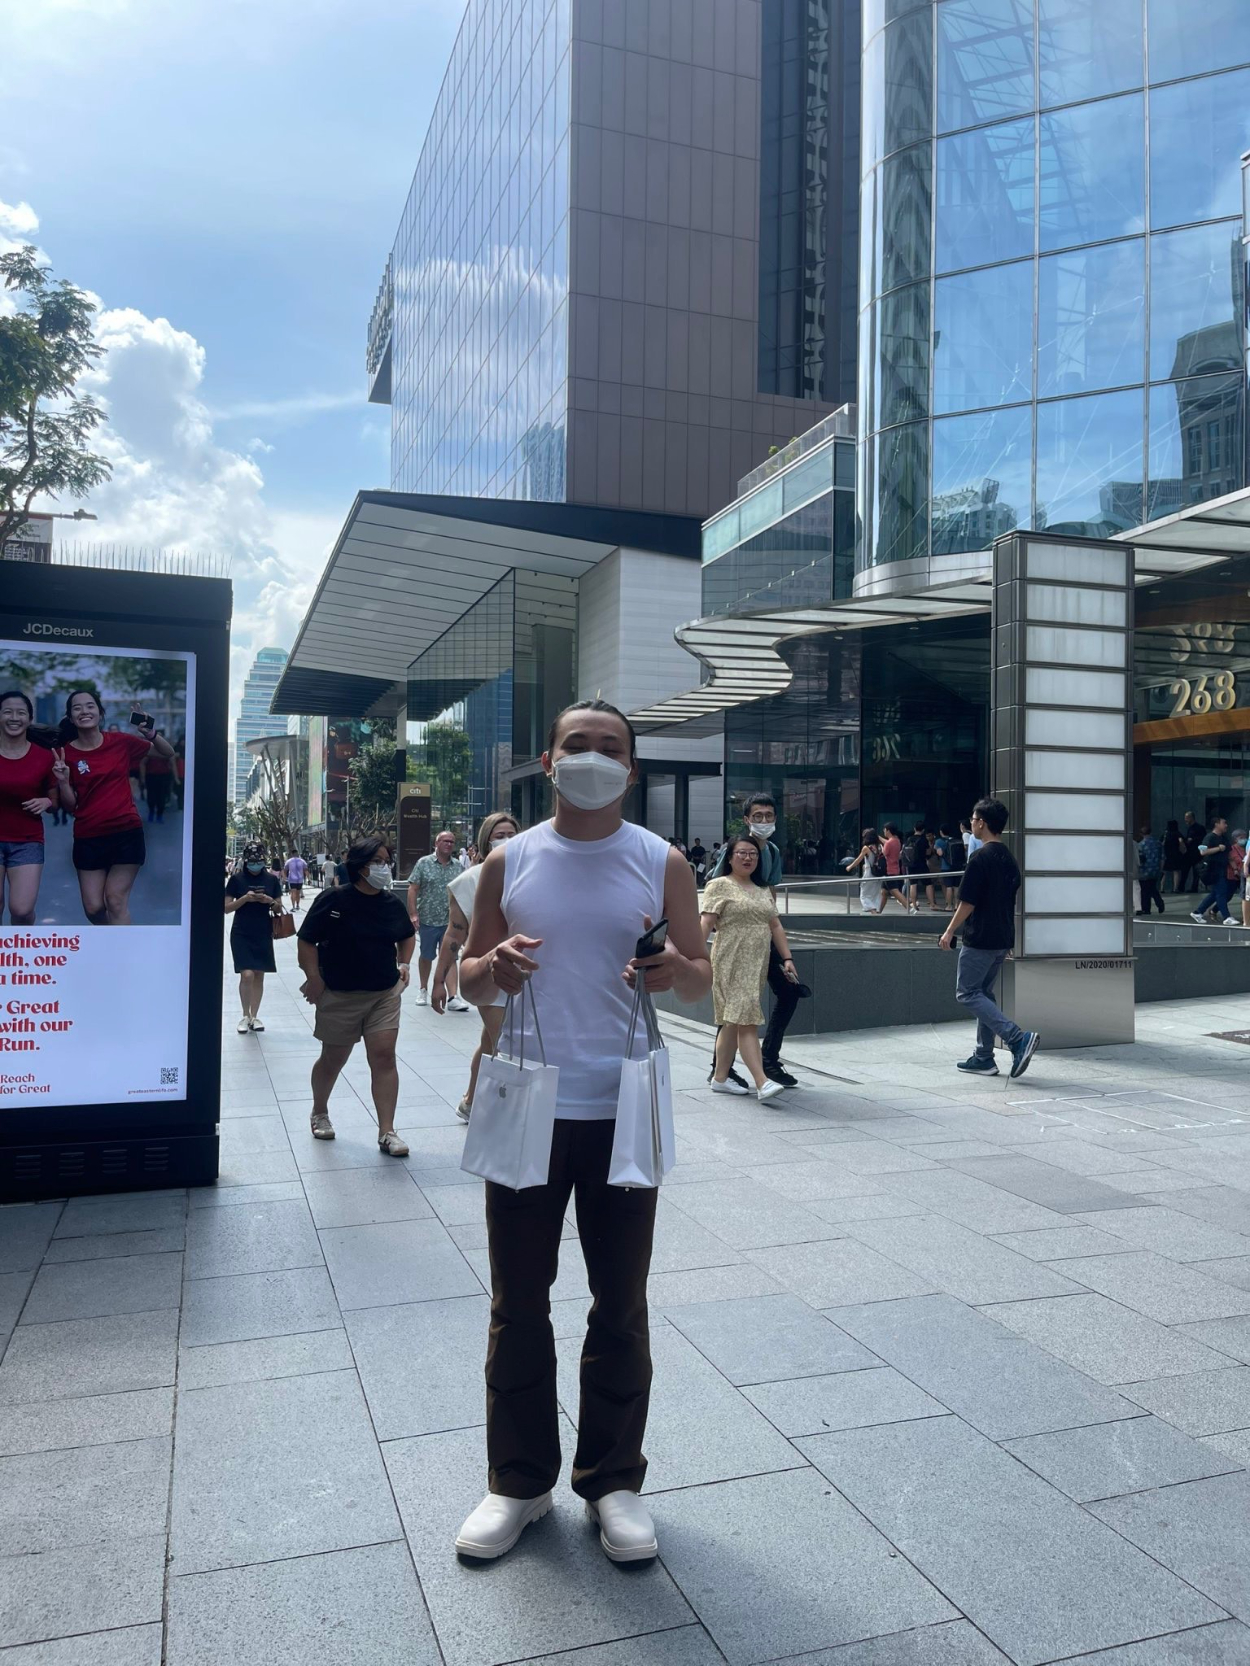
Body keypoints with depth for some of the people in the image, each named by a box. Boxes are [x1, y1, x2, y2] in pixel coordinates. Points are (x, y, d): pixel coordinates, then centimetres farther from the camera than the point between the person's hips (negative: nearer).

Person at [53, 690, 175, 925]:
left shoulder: (120, 742, -2)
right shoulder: (66, 753, -2)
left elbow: (168, 754, 7)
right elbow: (70, 806, 0)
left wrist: (151, 734, -12)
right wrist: (63, 781, -19)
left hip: (127, 832, -1)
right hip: (88, 838, 1)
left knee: (116, 900, -1)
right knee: (93, 908, 4)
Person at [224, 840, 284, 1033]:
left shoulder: (271, 879, 3)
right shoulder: (236, 879, -3)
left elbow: (279, 909, 7)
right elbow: (226, 908, -4)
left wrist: (270, 901, -14)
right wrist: (244, 898, -19)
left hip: (263, 935, 2)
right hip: (241, 935, -2)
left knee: (259, 976, 7)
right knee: (247, 975, -11)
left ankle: (254, 1016, 19)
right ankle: (245, 1016, 7)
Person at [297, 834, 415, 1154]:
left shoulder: (392, 903, 2)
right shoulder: (333, 900, -12)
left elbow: (407, 936, 21)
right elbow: (307, 940, -10)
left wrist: (404, 964, 8)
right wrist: (314, 979, -14)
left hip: (385, 993, 3)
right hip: (340, 996, -3)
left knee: (384, 1057, -6)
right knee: (333, 1059, 13)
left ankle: (387, 1132, -2)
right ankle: (319, 1113, 40)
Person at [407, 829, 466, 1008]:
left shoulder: (458, 867, 6)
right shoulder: (423, 863, -2)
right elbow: (413, 889, -5)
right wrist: (413, 914, -12)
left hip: (450, 921, 1)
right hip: (428, 919, -1)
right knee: (426, 956, 14)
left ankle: (452, 997, -7)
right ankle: (423, 990, 32)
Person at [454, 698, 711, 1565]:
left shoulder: (661, 863, 0)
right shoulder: (510, 861, 3)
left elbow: (704, 975, 4)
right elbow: (472, 974, 8)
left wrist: (677, 971, -19)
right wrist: (493, 969, -15)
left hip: (621, 1113, 0)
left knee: (621, 1306, 11)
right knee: (518, 1304, 11)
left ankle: (614, 1481, 29)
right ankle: (519, 1481, 29)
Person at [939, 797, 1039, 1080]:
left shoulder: (980, 857, -15)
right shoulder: (1009, 858, 11)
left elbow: (968, 902, -17)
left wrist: (950, 931, -5)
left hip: (980, 939, -9)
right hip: (1003, 939, 9)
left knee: (967, 993, -2)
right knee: (984, 993, 16)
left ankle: (1018, 1037, -16)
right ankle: (984, 1058, 17)